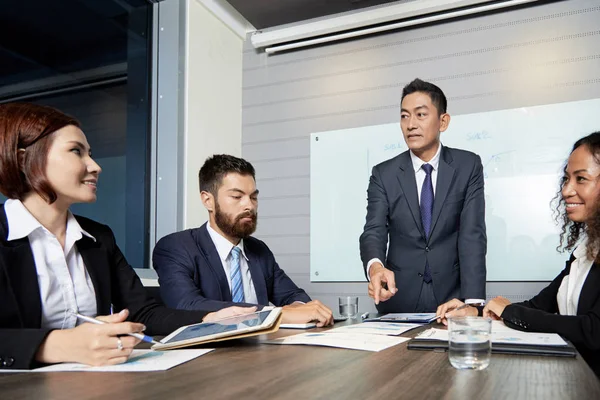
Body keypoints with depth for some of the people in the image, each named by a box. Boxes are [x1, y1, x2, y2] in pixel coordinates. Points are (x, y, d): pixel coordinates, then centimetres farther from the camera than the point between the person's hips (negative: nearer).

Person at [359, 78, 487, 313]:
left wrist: (473, 301, -20)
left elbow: (473, 233, -8)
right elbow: (373, 232, -8)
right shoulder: (383, 174, 2)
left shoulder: (468, 166, 1)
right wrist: (376, 266, -31)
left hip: (452, 298, 0)